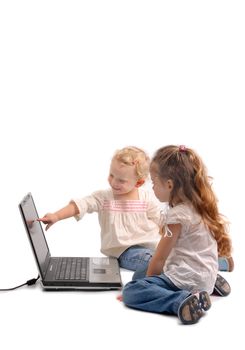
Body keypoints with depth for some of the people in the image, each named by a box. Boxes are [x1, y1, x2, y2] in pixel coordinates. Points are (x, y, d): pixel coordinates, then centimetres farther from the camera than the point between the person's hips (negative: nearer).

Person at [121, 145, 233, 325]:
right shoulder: (199, 206, 10)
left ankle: (183, 300, -28)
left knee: (130, 291, -15)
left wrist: (147, 281, 4)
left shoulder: (177, 215, -17)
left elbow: (159, 259, -12)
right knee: (139, 274, 22)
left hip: (187, 279, -9)